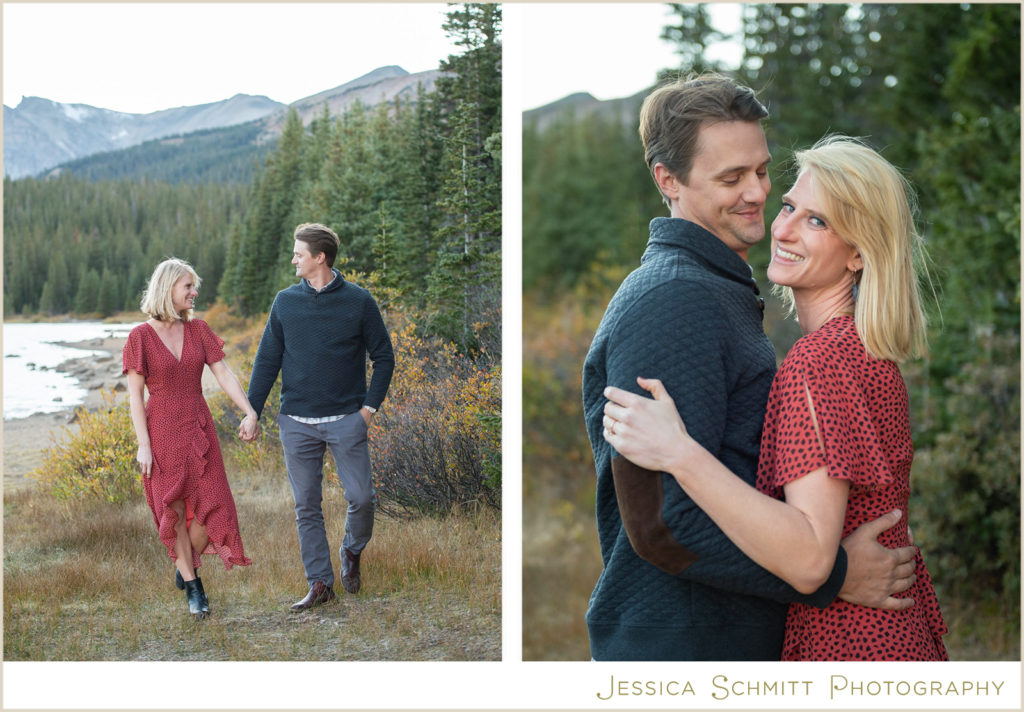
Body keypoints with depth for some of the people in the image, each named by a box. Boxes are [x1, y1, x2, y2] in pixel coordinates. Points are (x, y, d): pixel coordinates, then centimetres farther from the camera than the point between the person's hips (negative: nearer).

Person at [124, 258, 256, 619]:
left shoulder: (198, 329, 4)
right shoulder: (140, 336, -6)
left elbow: (224, 374, 0)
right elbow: (135, 394, -7)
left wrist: (250, 413, -12)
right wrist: (143, 445, -11)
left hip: (198, 431, 3)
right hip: (161, 431, -3)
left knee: (211, 506, -3)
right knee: (174, 509, 3)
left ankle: (187, 566, 24)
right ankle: (192, 589, 16)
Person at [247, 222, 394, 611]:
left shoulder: (358, 301, -1)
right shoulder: (285, 302, 6)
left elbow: (383, 357, 5)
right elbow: (267, 360, 9)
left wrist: (369, 407, -3)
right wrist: (251, 412, 3)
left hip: (346, 419, -2)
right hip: (297, 423, 2)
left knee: (361, 497, -5)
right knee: (306, 506, 5)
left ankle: (352, 551, 25)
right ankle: (319, 582, 14)